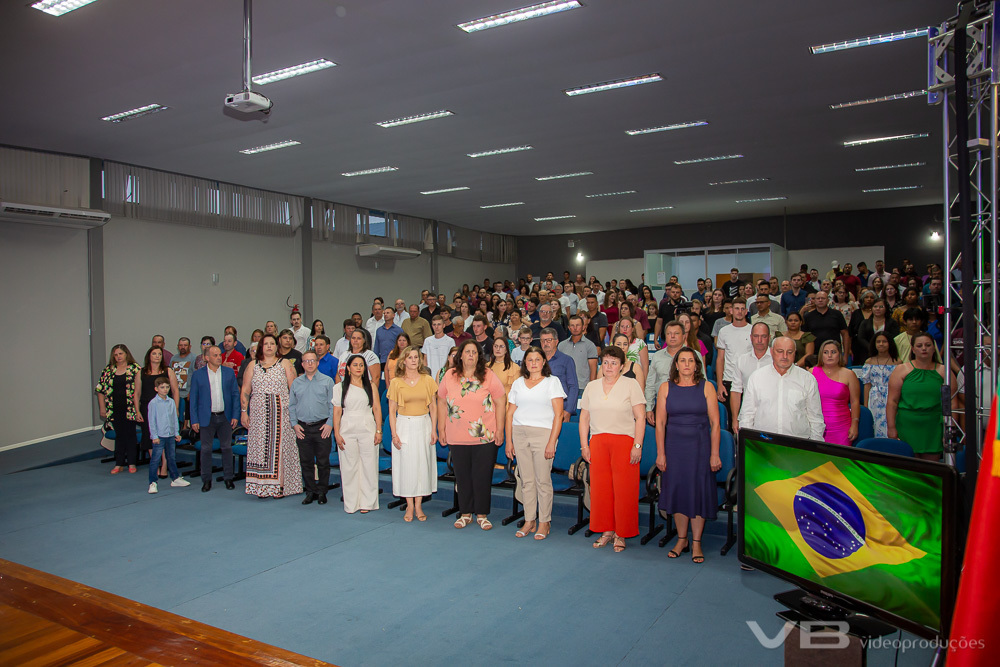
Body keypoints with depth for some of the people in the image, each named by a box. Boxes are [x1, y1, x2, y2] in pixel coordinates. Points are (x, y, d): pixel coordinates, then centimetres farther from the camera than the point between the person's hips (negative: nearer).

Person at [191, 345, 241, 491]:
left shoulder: (229, 373, 4)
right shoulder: (198, 375, 1)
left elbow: (235, 395, 6)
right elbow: (193, 398, 2)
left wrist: (235, 416, -2)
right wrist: (194, 420, -4)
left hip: (225, 417, 1)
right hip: (207, 418, -1)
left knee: (227, 448, 7)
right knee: (206, 449, 4)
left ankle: (228, 478, 18)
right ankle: (206, 480, 15)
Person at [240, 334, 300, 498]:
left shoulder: (285, 364, 7)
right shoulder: (253, 366, 12)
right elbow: (245, 391, 11)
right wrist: (244, 412, 3)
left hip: (281, 413, -2)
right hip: (259, 414, 2)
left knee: (279, 446, -2)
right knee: (260, 447, 1)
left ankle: (280, 486, 3)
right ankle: (262, 487, 7)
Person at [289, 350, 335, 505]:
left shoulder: (327, 381, 3)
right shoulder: (296, 382, 12)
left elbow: (332, 405, 1)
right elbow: (291, 405, 14)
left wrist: (330, 423, -8)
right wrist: (294, 424, 3)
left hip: (322, 427, -3)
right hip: (302, 428, 3)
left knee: (323, 462, 1)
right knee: (306, 462, 7)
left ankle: (322, 492, 13)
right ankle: (310, 492, 19)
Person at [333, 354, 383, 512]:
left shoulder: (371, 386, 9)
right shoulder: (340, 387, 7)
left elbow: (377, 409, 5)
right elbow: (337, 412, 3)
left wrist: (378, 431, -2)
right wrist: (337, 434, -5)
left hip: (368, 429, 0)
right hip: (347, 430, 0)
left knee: (369, 466, 0)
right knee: (349, 467, 2)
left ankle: (367, 503, 11)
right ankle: (351, 504, 12)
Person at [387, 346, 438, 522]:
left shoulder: (427, 380, 3)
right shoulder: (396, 382, 0)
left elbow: (433, 406, 5)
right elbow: (392, 410, 0)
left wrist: (434, 430, -2)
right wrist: (394, 434, -7)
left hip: (423, 425, 1)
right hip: (404, 426, -1)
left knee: (422, 464, 3)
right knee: (406, 463, 1)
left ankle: (418, 505, 12)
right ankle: (409, 506, 11)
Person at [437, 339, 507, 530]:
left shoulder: (488, 375, -1)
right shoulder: (450, 376, 5)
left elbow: (500, 402, -1)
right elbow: (441, 402, 11)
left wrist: (499, 430, -5)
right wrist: (441, 429, 8)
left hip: (485, 437, -2)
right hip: (457, 438, 2)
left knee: (482, 477, 3)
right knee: (462, 476, 8)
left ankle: (482, 514, 17)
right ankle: (465, 513, 23)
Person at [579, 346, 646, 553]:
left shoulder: (631, 384, 3)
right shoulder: (592, 387, 13)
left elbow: (640, 418, -2)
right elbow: (584, 419, 15)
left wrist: (637, 445, -10)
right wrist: (584, 445, 7)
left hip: (624, 441, -3)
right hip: (597, 442, 3)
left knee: (623, 489, -2)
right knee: (600, 487, 2)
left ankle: (621, 534, 9)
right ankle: (606, 531, 16)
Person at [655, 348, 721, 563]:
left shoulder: (706, 387, -1)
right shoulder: (666, 388, 2)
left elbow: (715, 423, -3)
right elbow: (660, 422, 2)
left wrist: (714, 454, -8)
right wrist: (660, 453, -3)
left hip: (700, 446, -1)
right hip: (674, 445, 1)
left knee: (699, 491, 3)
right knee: (677, 489, 6)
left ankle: (696, 543, 15)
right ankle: (681, 539, 21)